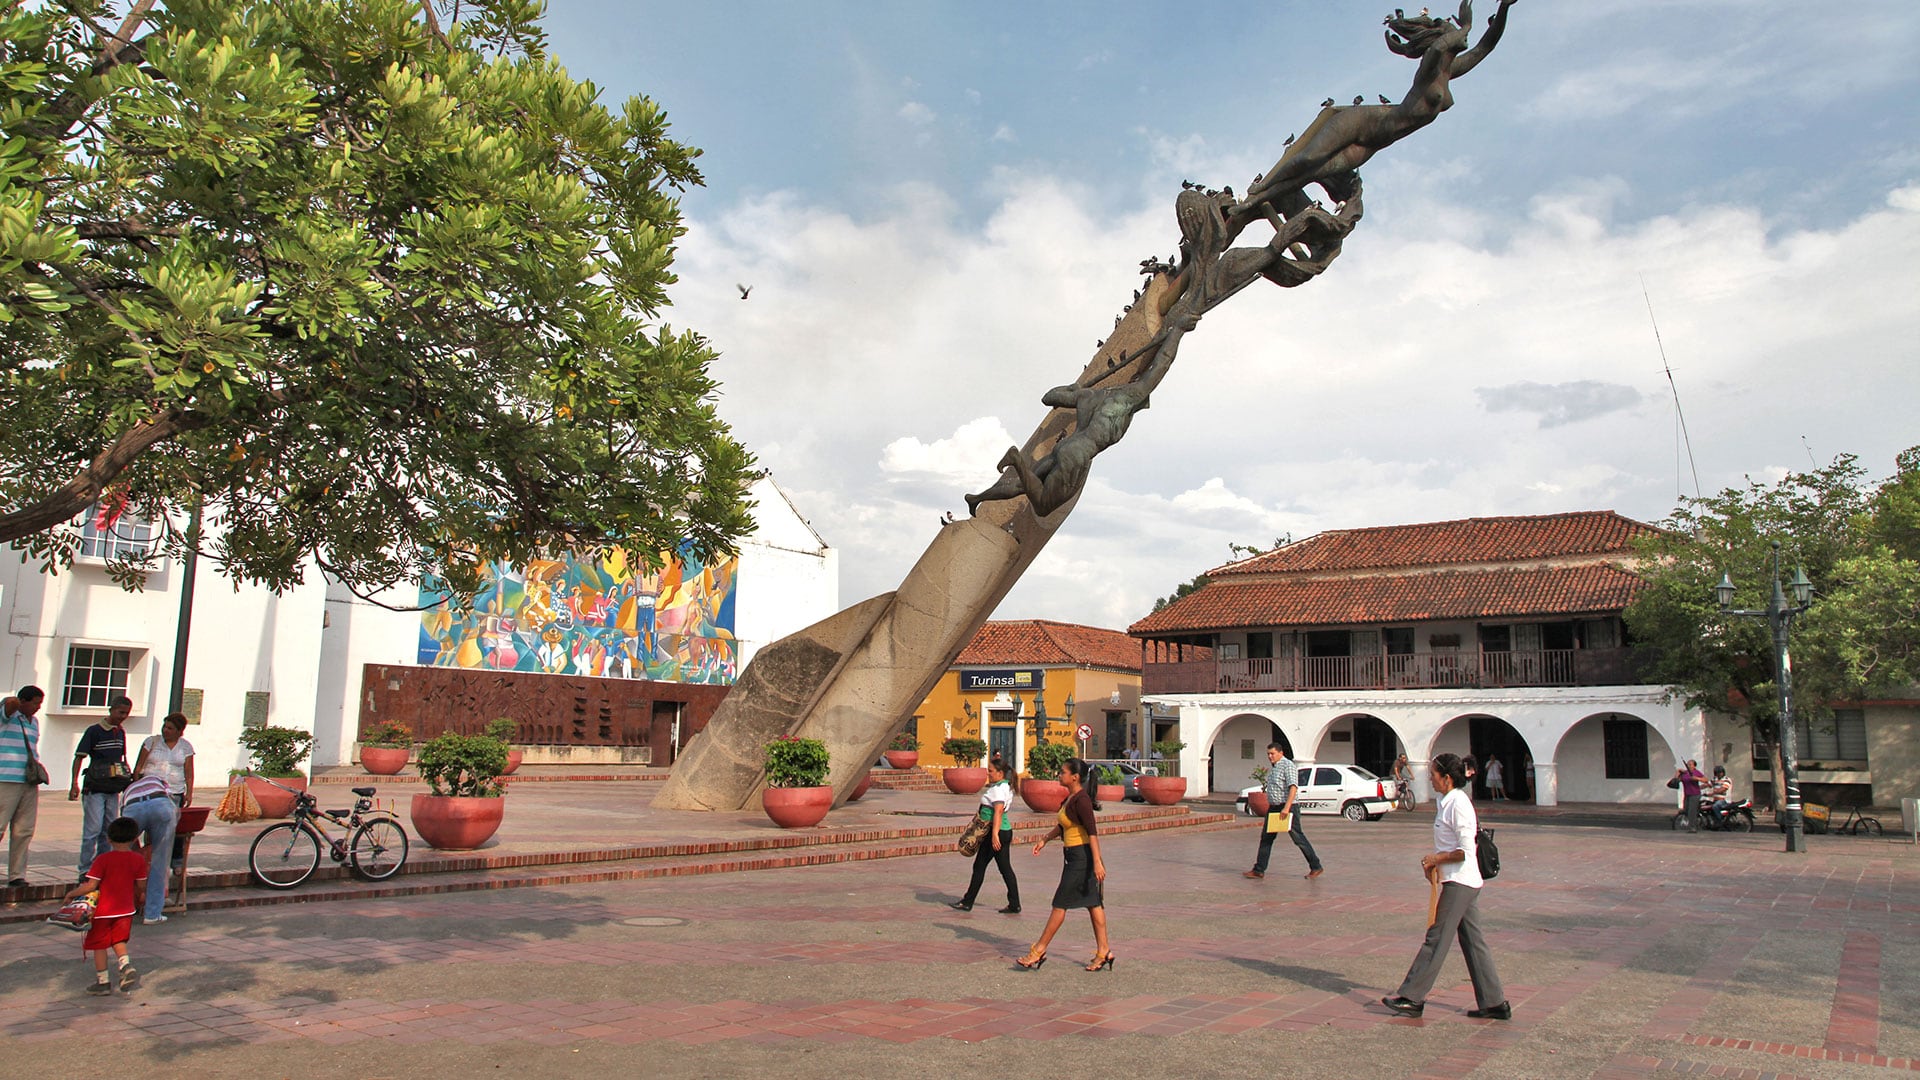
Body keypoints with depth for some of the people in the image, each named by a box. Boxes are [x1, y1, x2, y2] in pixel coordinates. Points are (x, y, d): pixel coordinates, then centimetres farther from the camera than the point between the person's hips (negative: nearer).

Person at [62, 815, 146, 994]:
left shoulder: (103, 859, -13)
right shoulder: (138, 860, -3)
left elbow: (90, 886, -15)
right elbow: (139, 885, 4)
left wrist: (71, 894, 1)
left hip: (104, 910, -3)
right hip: (126, 910, 3)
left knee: (99, 944, 10)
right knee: (118, 940, 18)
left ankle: (102, 982, 14)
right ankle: (126, 966, -6)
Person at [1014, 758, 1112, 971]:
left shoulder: (1081, 799, -18)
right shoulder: (1070, 798, 12)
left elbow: (1092, 832, -23)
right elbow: (1062, 826, 25)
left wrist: (1097, 862, -26)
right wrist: (1044, 840, 18)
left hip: (1082, 856, -10)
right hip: (1074, 856, 10)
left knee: (1060, 904, -2)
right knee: (1092, 903, 11)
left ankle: (1039, 951, 5)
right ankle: (1103, 952, 15)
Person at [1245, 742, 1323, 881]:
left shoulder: (1288, 766, -14)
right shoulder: (1273, 768, 16)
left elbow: (1293, 788, -23)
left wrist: (1286, 808, -30)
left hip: (1286, 807, -9)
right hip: (1274, 807, 9)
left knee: (1298, 838, -4)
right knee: (1266, 838, 6)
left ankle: (1316, 867, 7)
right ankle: (1259, 870, 9)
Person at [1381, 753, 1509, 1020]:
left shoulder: (1458, 804, -18)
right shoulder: (1449, 802, 12)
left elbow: (1466, 852, -21)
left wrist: (1437, 859, -11)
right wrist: (1434, 860, 8)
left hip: (1459, 883, -10)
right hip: (1466, 882, 10)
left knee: (1436, 939, -4)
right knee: (1472, 942, 12)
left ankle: (1412, 998, 1)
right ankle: (1494, 1003, 16)